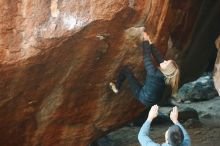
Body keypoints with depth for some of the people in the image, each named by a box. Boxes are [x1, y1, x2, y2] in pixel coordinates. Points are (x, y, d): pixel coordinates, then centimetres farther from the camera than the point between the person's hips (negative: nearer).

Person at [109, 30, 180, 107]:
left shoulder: (155, 73, -35)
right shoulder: (164, 75, -18)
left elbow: (147, 56, -27)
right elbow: (158, 56, -7)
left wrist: (146, 41, -18)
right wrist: (150, 43, -4)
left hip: (144, 98, -6)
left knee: (125, 70, 0)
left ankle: (116, 88, 23)